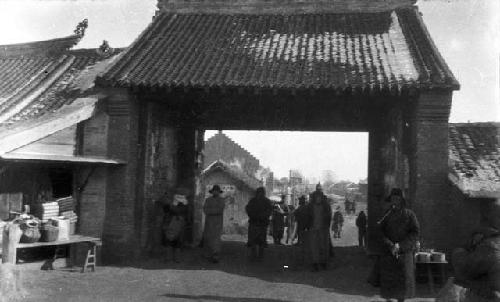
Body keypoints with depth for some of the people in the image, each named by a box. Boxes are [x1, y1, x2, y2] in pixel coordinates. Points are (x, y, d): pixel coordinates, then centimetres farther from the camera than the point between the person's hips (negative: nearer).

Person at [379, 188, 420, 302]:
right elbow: (381, 232, 2)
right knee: (388, 279, 0)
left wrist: (400, 245, -12)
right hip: (388, 253, 1)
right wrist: (390, 245, -15)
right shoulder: (386, 215, 6)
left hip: (405, 252, -1)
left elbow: (416, 232, -3)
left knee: (403, 279, 1)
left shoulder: (409, 214, 2)